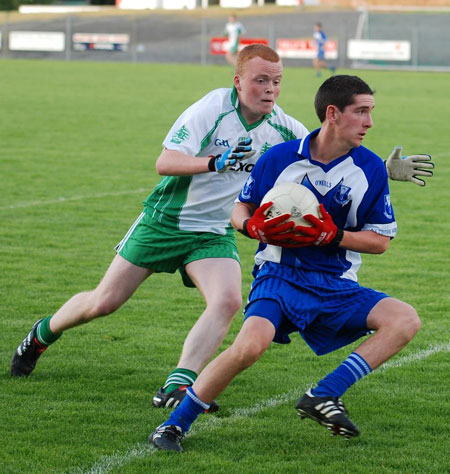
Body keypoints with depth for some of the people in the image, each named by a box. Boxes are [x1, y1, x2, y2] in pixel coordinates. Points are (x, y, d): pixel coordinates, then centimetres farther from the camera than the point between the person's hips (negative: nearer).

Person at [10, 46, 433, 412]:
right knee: (105, 302, 2)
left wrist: (384, 170, -10)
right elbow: (164, 162, -28)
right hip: (165, 221, -4)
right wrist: (215, 162, -44)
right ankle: (42, 334, 30)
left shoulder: (283, 130, -5)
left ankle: (178, 386, -23)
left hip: (214, 234, 4)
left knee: (228, 301, -23)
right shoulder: (212, 109, -20)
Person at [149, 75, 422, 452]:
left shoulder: (371, 168, -2)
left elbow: (381, 240, 2)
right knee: (252, 344, -31)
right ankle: (175, 424, -14)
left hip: (337, 286, 3)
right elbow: (240, 211, 9)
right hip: (280, 277, -3)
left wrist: (332, 237, -16)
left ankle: (323, 397, -18)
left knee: (406, 320, -20)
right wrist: (254, 227, -16)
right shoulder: (279, 158, -5)